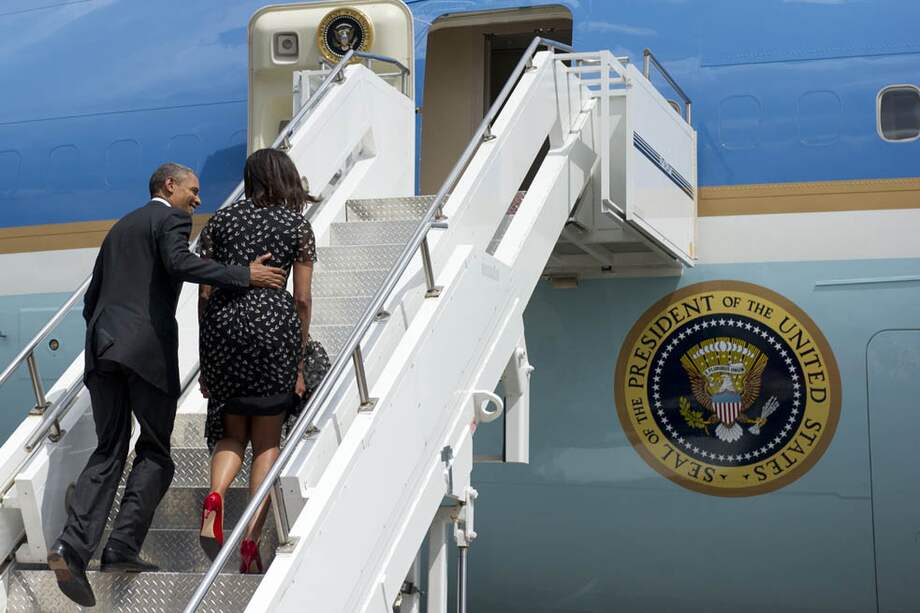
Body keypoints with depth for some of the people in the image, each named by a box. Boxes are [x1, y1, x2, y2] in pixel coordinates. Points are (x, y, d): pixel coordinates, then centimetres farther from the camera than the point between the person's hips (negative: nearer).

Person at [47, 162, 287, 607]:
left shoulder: (119, 228, 27)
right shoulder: (172, 218, 4)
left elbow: (91, 299, 26)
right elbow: (178, 262, -18)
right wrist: (244, 276, -16)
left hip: (103, 344, 7)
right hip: (147, 346, -7)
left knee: (108, 453, 7)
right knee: (154, 452, 3)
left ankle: (72, 547, -10)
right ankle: (122, 550, -6)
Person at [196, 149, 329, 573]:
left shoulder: (221, 221, 10)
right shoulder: (297, 225, 5)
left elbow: (205, 292, 7)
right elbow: (302, 300, 1)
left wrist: (205, 360, 13)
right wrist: (301, 362, 8)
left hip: (223, 324, 2)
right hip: (274, 321, -2)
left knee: (232, 433, 17)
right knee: (267, 441, 8)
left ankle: (214, 496, -13)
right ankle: (251, 540, 1)